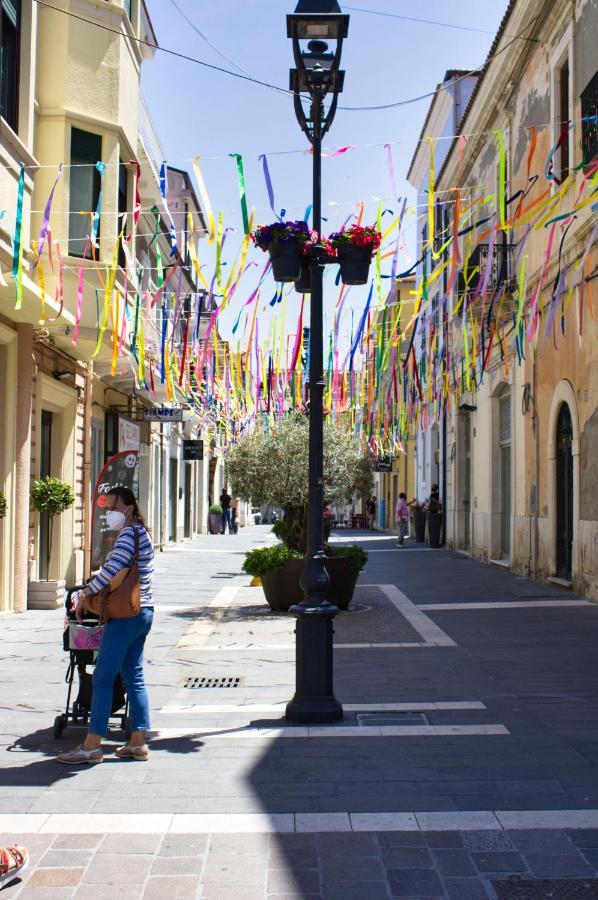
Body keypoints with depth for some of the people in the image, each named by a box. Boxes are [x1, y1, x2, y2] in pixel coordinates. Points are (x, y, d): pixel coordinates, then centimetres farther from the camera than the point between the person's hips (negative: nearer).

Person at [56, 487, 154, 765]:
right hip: (142, 613, 10)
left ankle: (91, 746, -3)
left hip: (126, 615, -10)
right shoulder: (141, 533, 17)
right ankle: (138, 742, 13)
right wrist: (91, 593, 10)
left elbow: (112, 569, -26)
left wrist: (86, 594, -14)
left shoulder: (128, 534, -13)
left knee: (103, 677, -6)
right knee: (134, 677, 11)